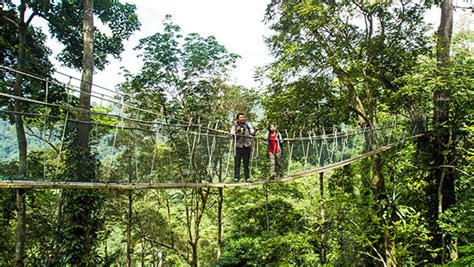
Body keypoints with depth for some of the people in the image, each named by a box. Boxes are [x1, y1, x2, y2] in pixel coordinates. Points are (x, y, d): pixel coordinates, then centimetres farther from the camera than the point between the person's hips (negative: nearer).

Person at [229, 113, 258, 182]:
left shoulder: (247, 125, 10)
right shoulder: (235, 126, 4)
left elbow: (252, 133, 1)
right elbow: (231, 135, -5)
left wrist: (255, 130, -20)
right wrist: (236, 131, -23)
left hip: (246, 146, 2)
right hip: (238, 146, -2)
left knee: (246, 162, 5)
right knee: (237, 162, -4)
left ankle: (247, 177, 9)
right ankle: (236, 177, 1)